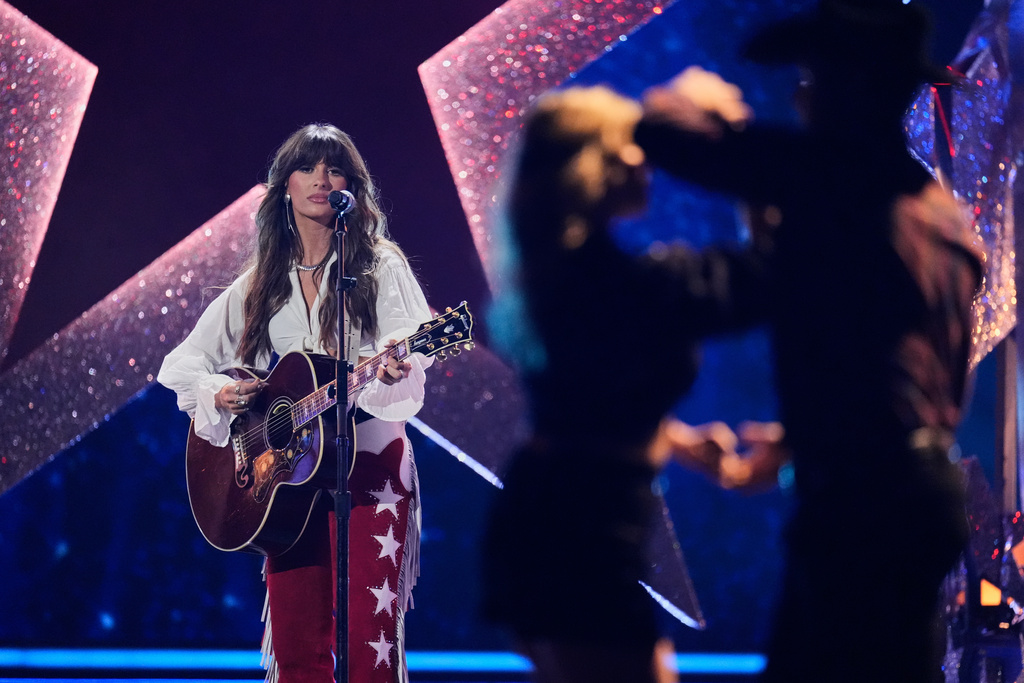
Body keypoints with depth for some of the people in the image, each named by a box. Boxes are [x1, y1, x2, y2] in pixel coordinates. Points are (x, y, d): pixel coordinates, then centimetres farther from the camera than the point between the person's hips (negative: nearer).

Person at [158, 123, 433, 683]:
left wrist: (395, 364, -36)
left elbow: (413, 342, -13)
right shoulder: (259, 284, 14)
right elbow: (182, 365, 18)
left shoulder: (381, 267, 3)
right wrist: (219, 393, -4)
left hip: (368, 464, -4)